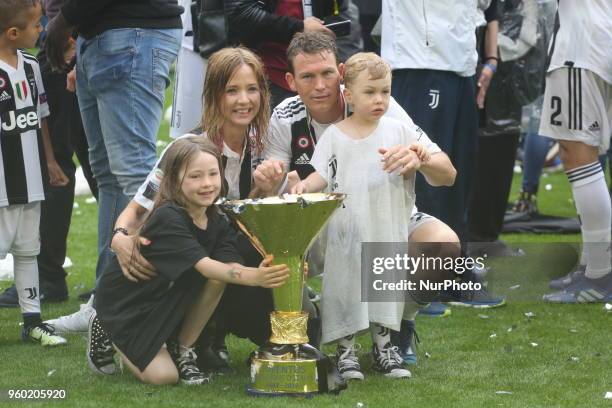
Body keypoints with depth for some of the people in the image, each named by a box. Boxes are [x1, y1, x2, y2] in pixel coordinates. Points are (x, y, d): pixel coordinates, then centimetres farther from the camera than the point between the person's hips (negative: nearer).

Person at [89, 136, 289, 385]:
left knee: (218, 278, -18)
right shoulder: (168, 218, -28)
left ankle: (182, 351, 0)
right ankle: (107, 334, 7)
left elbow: (232, 266, -23)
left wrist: (260, 273, -44)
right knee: (164, 376, -21)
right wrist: (252, 277, -55)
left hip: (166, 305, 7)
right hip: (124, 306, -7)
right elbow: (204, 266, -40)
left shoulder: (217, 223, -5)